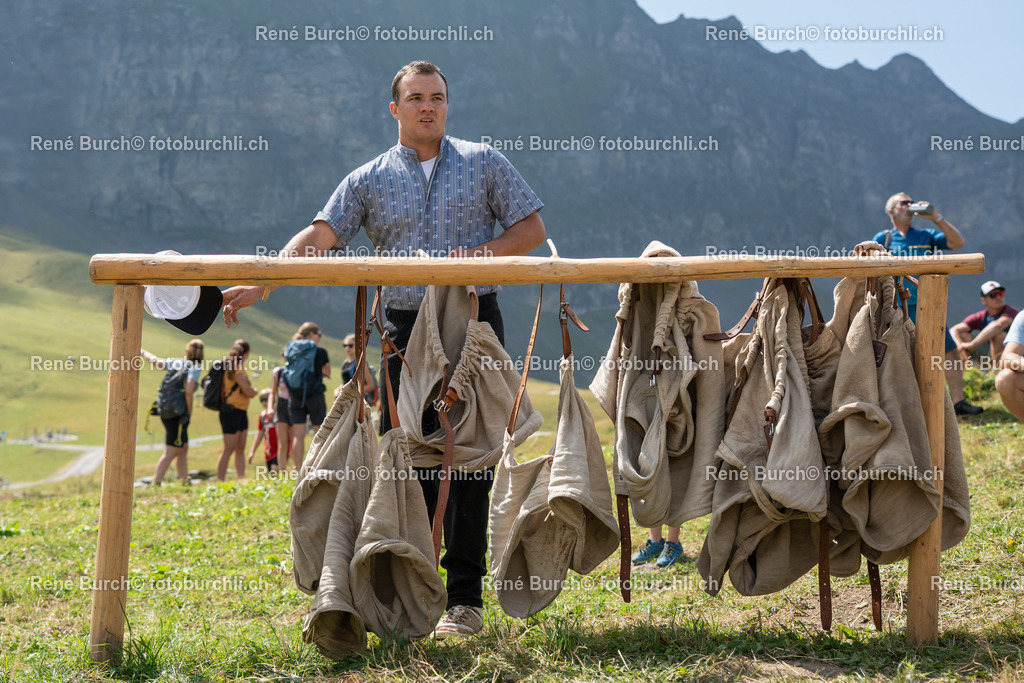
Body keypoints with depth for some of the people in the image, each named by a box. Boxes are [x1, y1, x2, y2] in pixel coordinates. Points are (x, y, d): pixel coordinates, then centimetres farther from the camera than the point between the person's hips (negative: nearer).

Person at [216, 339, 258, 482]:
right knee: (229, 449, -6)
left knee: (240, 449, 9)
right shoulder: (236, 369, -15)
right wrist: (254, 391, 2)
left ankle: (241, 480, 12)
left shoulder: (237, 367, 14)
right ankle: (220, 482, -2)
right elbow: (249, 392, -16)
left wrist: (250, 390, 0)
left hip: (241, 412, 10)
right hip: (232, 410, -10)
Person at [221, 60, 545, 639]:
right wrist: (260, 284, -15)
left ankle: (466, 599, 5)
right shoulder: (370, 180, 10)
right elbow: (319, 234, -1)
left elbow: (532, 228, 7)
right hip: (406, 332, 2)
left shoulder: (484, 163, 9)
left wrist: (479, 254, -11)